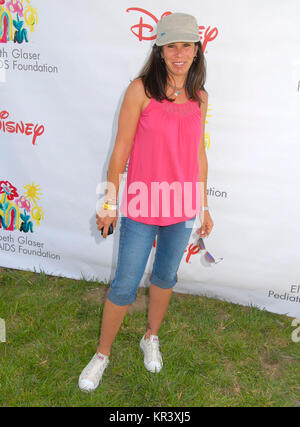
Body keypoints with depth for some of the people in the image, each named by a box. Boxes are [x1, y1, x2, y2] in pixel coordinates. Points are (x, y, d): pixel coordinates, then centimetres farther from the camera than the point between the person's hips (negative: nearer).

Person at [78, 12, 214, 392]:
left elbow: (198, 153, 9)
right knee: (125, 285, 4)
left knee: (166, 275, 19)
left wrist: (204, 207, 12)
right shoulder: (141, 89, -10)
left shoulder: (199, 97, 4)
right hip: (143, 206, -4)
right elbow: (121, 148, -7)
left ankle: (151, 339, 43)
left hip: (183, 207, 4)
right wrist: (109, 203, -5)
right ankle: (102, 354, 28)